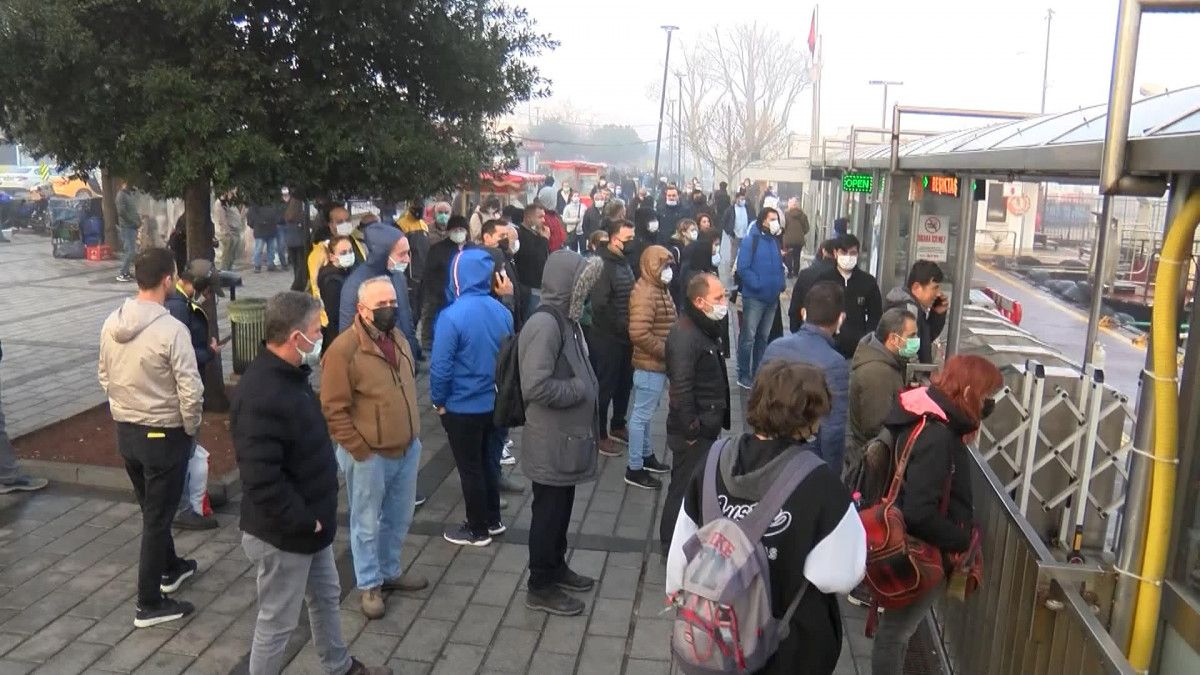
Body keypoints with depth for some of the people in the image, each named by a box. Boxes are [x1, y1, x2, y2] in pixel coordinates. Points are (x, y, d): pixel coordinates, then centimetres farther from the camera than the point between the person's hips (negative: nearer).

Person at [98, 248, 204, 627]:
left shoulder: (111, 324, -1)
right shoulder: (171, 330, -24)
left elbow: (105, 378, 10)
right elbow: (191, 392, -23)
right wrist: (191, 429, -6)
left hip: (125, 432, 7)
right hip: (164, 436, -7)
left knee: (151, 509, 24)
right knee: (157, 517, 4)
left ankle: (170, 568, 44)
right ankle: (150, 604, 13)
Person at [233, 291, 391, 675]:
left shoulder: (289, 375, 3)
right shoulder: (261, 396, -30)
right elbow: (262, 481, -33)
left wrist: (314, 516, 13)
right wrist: (304, 520, -22)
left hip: (310, 523, 10)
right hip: (282, 534, -10)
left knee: (326, 597, 26)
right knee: (278, 621, 8)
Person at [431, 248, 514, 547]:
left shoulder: (452, 316, -23)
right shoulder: (502, 312, -4)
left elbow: (441, 366, -19)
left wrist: (439, 401, -4)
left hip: (463, 407, -6)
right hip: (494, 403, 6)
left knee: (470, 469, 9)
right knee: (489, 462, 21)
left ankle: (478, 530, 23)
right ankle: (493, 520, 35)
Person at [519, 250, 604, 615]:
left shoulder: (566, 320, 8)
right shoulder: (545, 325, -23)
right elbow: (536, 387, -30)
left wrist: (589, 388, 3)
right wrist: (581, 390, -18)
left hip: (569, 436, 9)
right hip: (552, 442, -9)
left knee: (561, 507, 21)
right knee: (548, 511, 5)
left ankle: (556, 568, 38)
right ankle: (540, 586, 20)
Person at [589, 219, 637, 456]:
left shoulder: (625, 262, 12)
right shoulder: (603, 265, -16)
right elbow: (600, 305, -24)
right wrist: (623, 326, -19)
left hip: (625, 336, 8)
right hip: (607, 338, -8)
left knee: (625, 384, 18)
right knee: (605, 387, 2)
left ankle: (618, 426, 34)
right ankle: (600, 435, 14)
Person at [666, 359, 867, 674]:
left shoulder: (714, 463, -11)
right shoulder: (820, 483, -25)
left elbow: (683, 544, -2)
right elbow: (840, 576, -21)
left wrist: (679, 594, 14)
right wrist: (852, 525, -4)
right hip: (793, 643, -3)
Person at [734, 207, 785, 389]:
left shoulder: (775, 241, 11)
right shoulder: (751, 240, -9)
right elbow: (743, 268, -16)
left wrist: (780, 286, 4)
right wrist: (757, 285, -20)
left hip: (772, 298, 7)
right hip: (754, 297, -7)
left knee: (763, 337, 14)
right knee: (748, 337, -3)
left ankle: (758, 373, 24)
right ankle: (743, 376, 5)